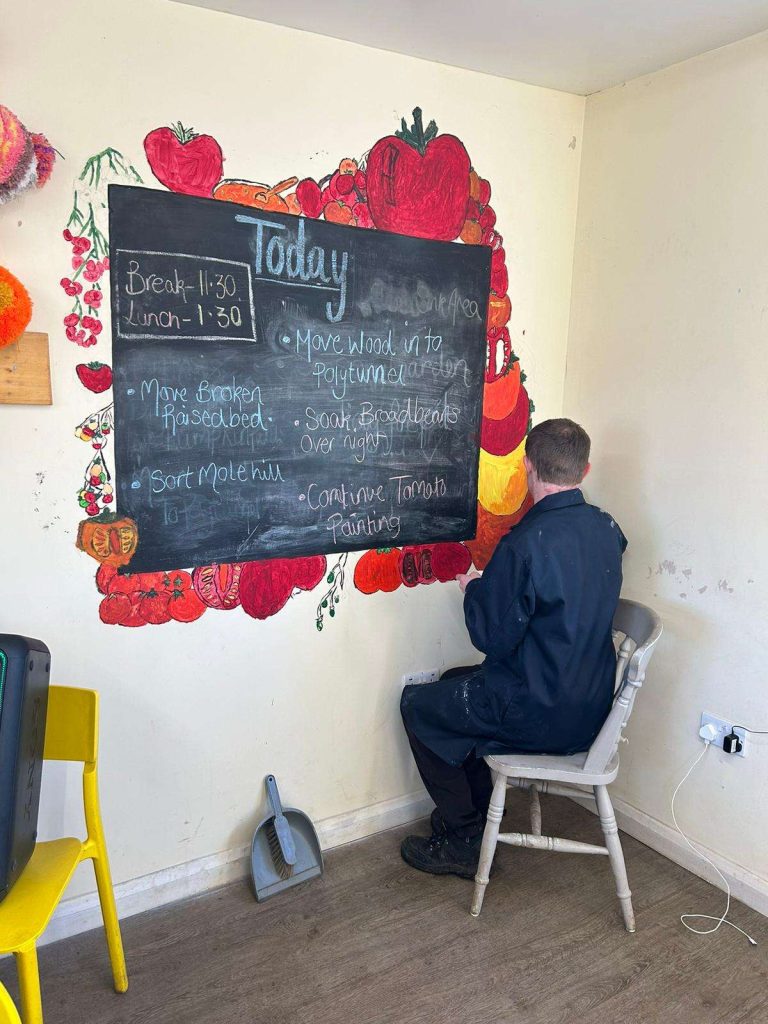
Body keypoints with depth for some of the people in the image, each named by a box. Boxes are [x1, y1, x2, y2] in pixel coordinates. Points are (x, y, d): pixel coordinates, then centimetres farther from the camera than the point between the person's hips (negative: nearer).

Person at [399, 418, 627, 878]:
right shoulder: (608, 529, -1)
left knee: (418, 704, 13)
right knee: (454, 684, 25)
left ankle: (466, 843, 22)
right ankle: (467, 815, 32)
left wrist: (473, 589, -1)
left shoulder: (526, 543, -26)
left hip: (539, 717, -8)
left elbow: (494, 637, -18)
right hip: (591, 706, 8)